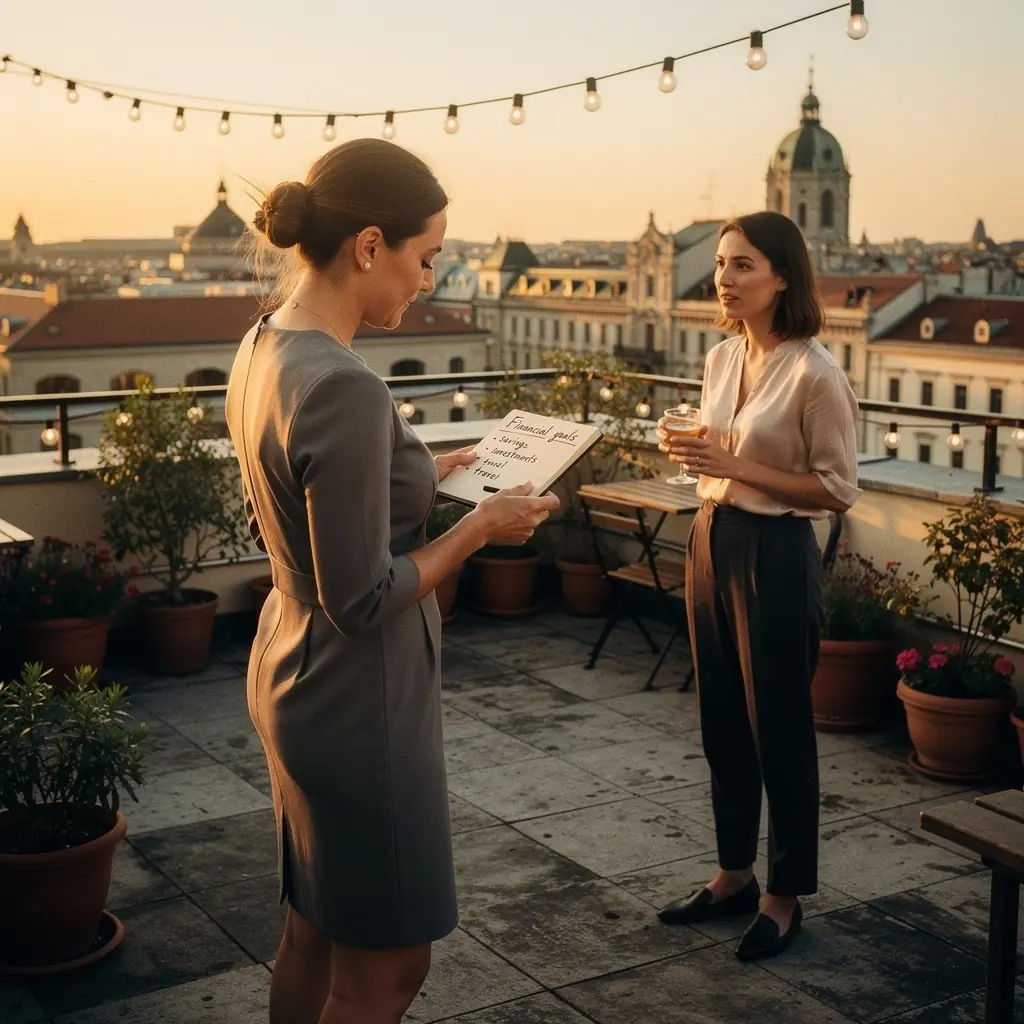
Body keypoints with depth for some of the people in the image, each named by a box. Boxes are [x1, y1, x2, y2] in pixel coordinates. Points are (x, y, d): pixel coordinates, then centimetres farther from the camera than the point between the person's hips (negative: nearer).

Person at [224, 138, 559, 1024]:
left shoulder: (264, 349, 1)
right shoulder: (344, 388, -27)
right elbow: (363, 602, -23)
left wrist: (422, 479, 10)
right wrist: (480, 526, -13)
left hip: (290, 678, 9)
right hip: (356, 701, -9)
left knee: (316, 932, 23)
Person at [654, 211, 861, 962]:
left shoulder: (814, 373, -16)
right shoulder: (721, 359, 6)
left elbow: (839, 490, -15)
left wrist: (737, 467, -21)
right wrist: (689, 452, -1)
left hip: (776, 555, -7)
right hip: (711, 541, 8)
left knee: (779, 728, 5)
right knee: (722, 722, 16)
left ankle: (785, 895, 22)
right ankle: (735, 873, 32)